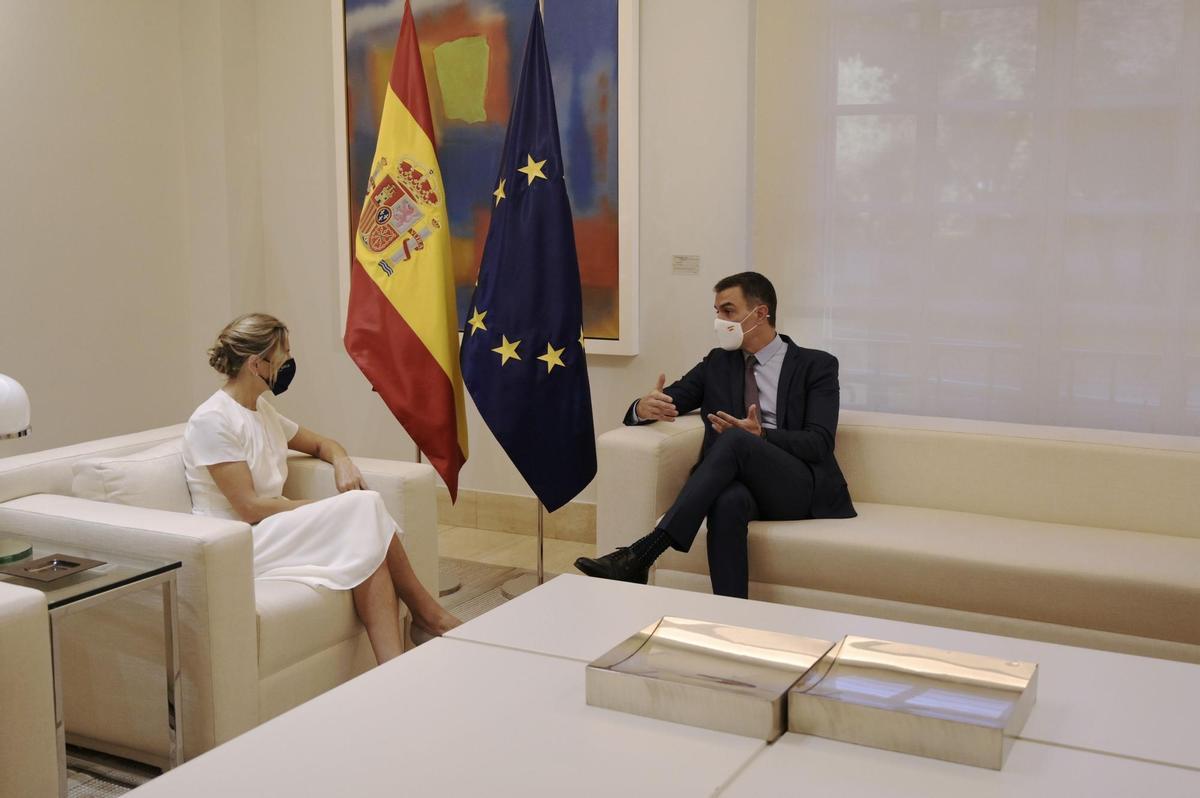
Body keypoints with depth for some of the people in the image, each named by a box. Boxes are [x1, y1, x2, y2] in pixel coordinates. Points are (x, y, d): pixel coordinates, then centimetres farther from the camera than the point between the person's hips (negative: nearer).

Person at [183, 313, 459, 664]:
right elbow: (249, 507, -18)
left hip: (271, 532, 8)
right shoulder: (211, 421, -13)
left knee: (367, 544, -25)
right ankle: (424, 610, -7)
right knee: (362, 508, -23)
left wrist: (341, 460, 1)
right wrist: (329, 509, -12)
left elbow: (320, 443, 26)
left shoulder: (262, 410, 13)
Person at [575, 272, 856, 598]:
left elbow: (819, 443, -5)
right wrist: (645, 407, -14)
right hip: (741, 485, 2)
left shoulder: (817, 365, 7)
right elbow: (667, 400, 13)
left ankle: (641, 555, -42)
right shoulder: (717, 363, 19)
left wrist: (761, 436, -23)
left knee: (735, 440, -34)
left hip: (800, 487, -2)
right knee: (728, 500, -38)